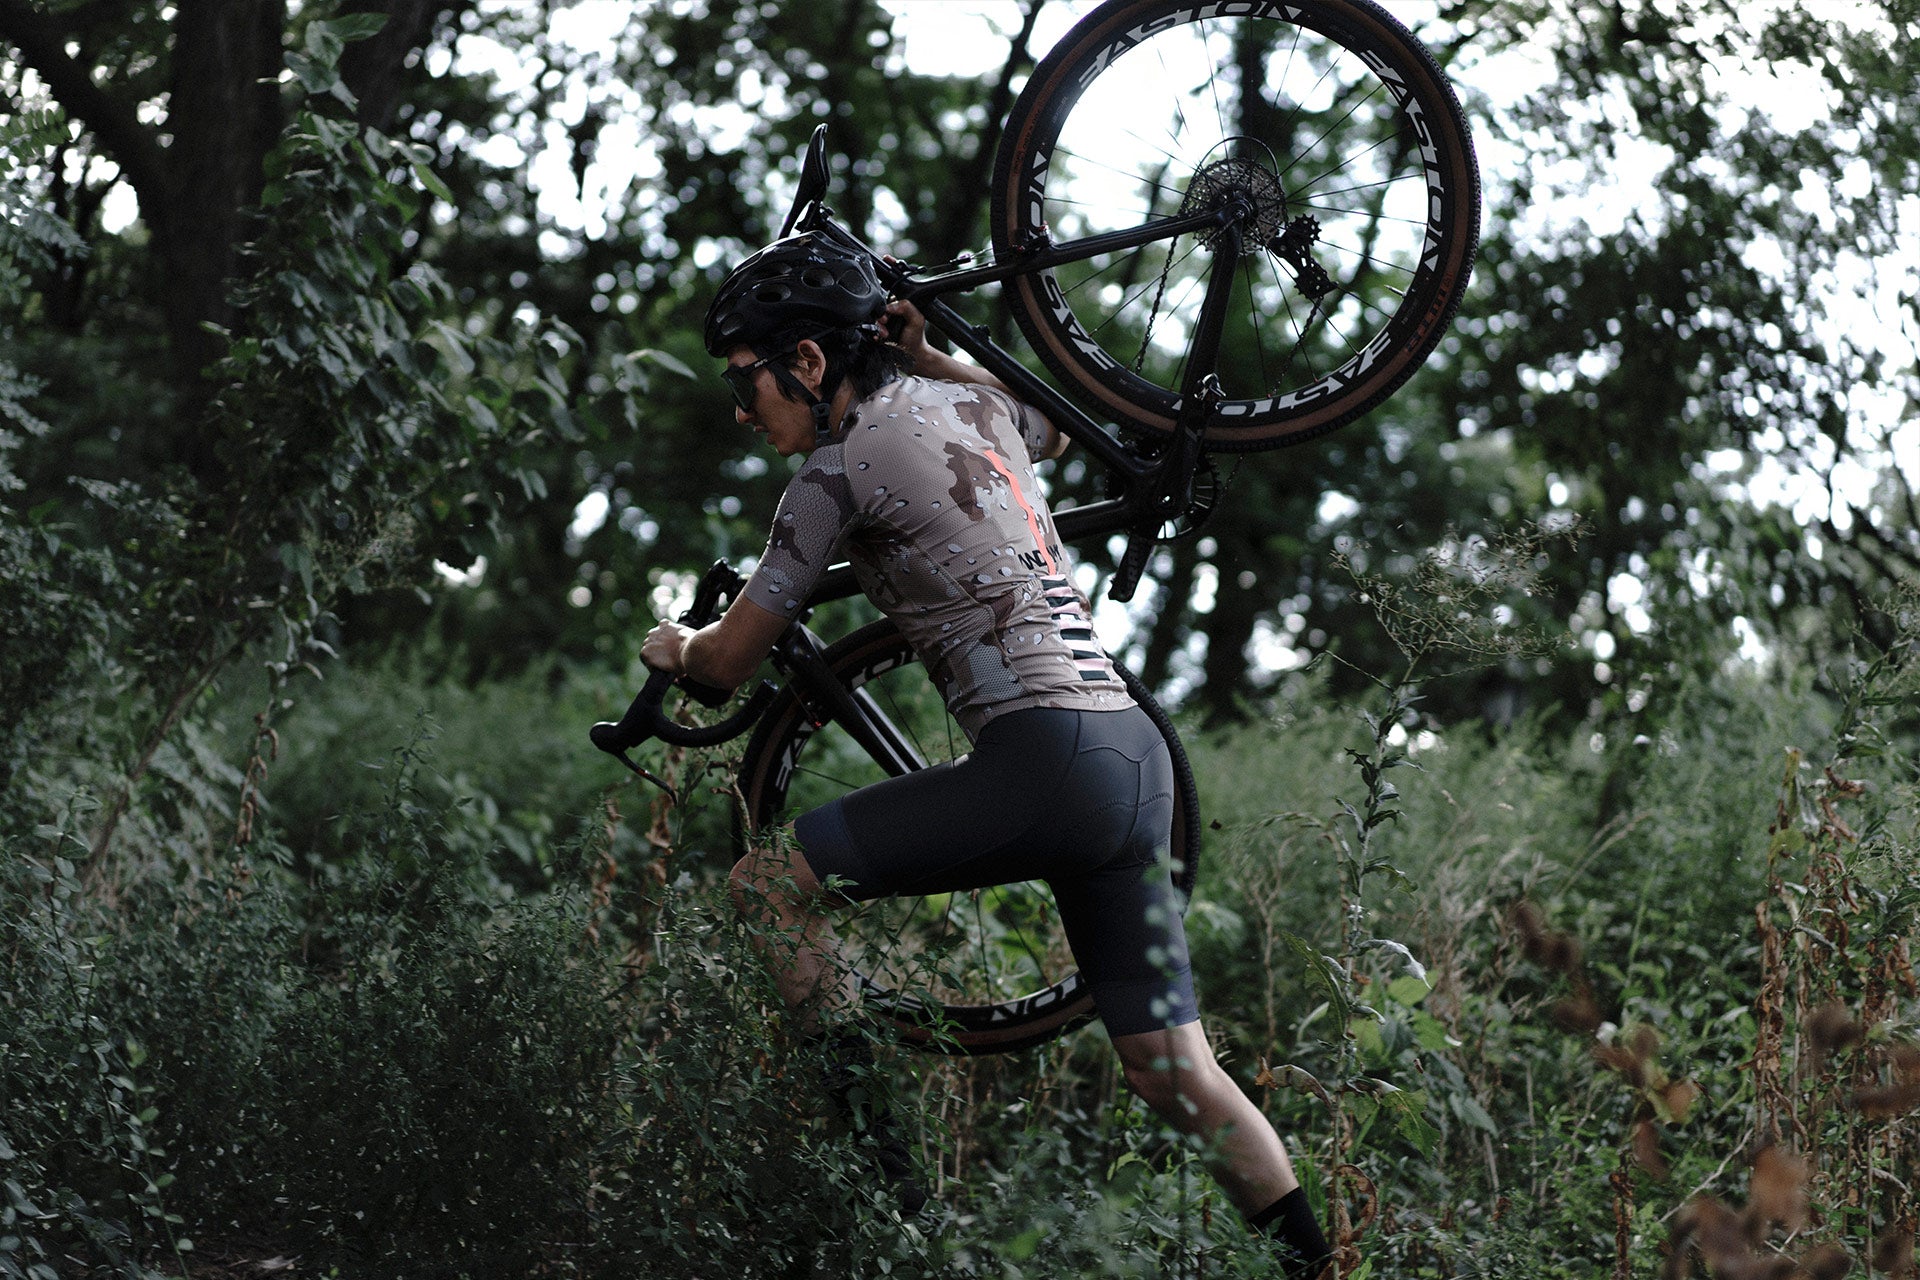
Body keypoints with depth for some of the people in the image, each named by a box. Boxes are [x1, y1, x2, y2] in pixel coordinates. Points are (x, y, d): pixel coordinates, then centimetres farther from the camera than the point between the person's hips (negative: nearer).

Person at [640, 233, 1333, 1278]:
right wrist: (929, 361, 44)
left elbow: (730, 662, 3)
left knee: (765, 887, -5)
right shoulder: (973, 405, 18)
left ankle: (875, 1181, -5)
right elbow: (1056, 427, 46)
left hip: (1046, 759, -9)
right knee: (1174, 1076, 12)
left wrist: (673, 648, 24)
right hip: (1136, 761, 9)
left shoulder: (842, 464, -5)